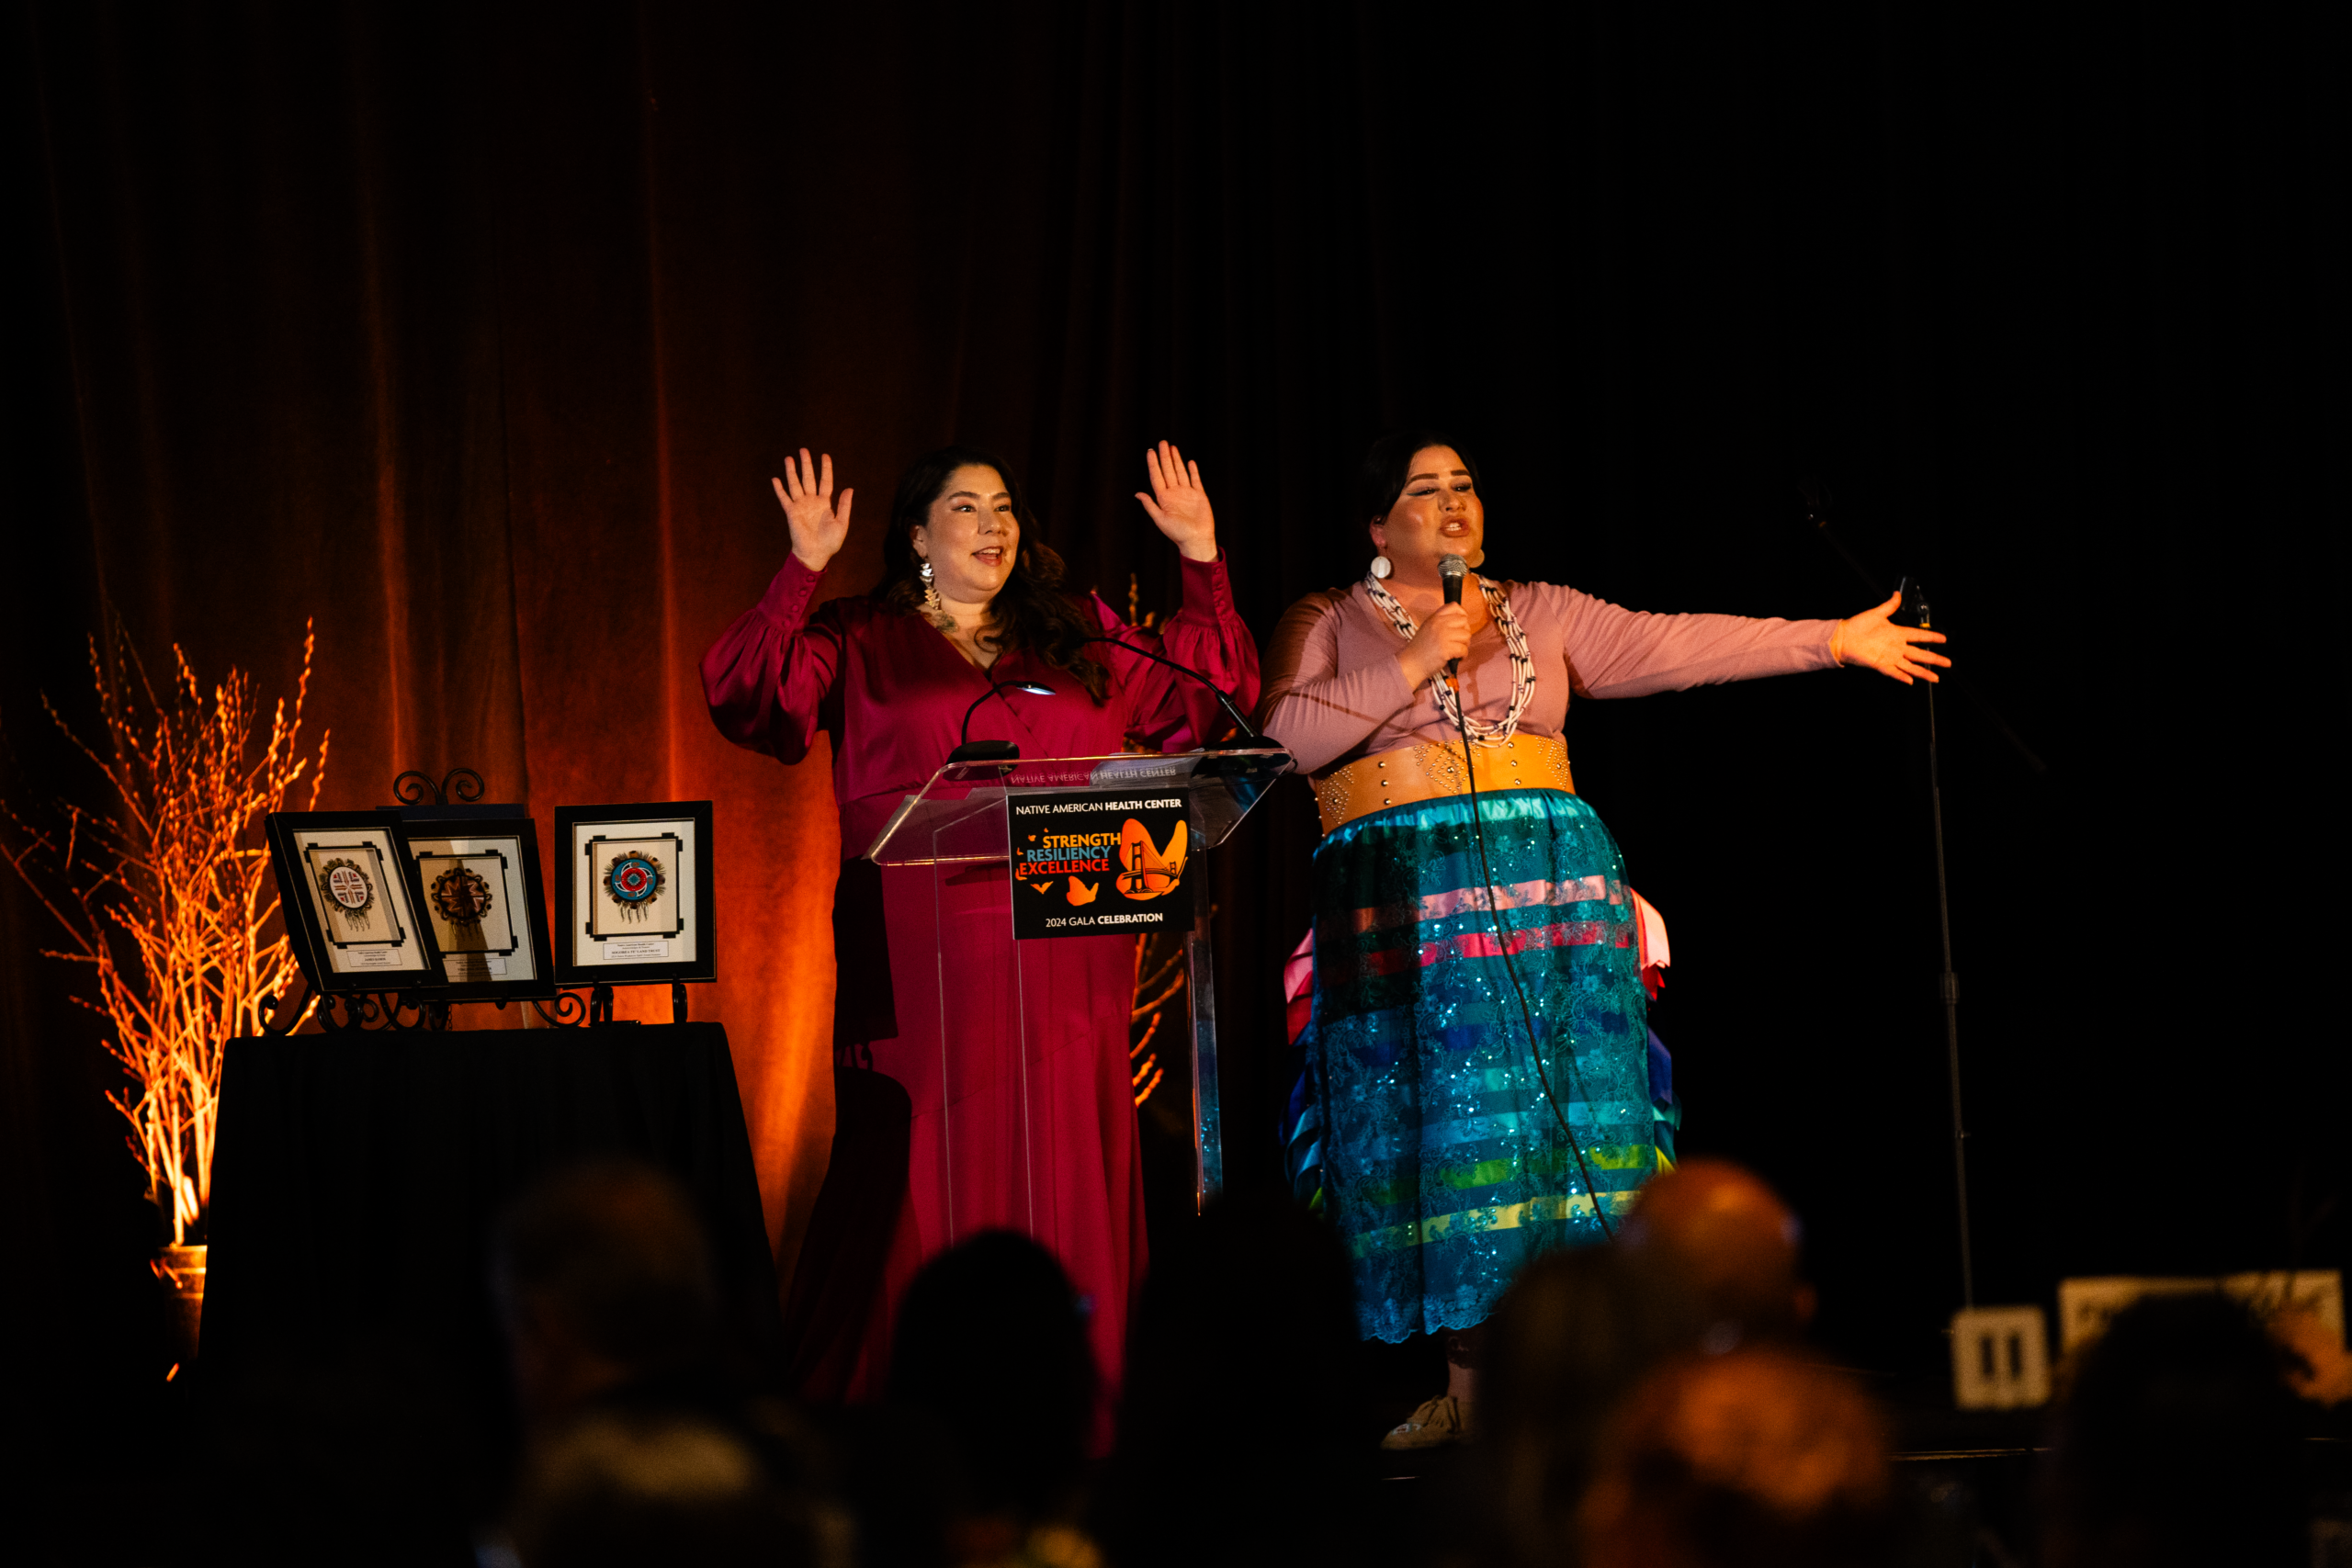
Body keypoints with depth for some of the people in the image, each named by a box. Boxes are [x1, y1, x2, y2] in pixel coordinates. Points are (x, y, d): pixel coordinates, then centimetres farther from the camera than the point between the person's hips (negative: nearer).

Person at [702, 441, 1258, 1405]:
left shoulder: (1078, 643, 18)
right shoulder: (860, 644, 9)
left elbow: (1213, 692, 22)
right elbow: (746, 695, -5)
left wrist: (1202, 564, 14)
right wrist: (801, 574, -14)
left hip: (1063, 957, 3)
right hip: (922, 956, -3)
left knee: (1060, 1179, 1)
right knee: (917, 1186, -7)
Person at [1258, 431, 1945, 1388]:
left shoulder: (1537, 615, 17)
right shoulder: (1325, 626, 9)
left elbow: (1671, 648, 10)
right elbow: (1282, 734, -7)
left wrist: (1832, 640, 4)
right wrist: (1411, 666, -10)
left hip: (1552, 890, 3)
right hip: (1404, 908, -3)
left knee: (1566, 1125, -4)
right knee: (1435, 1123, -8)